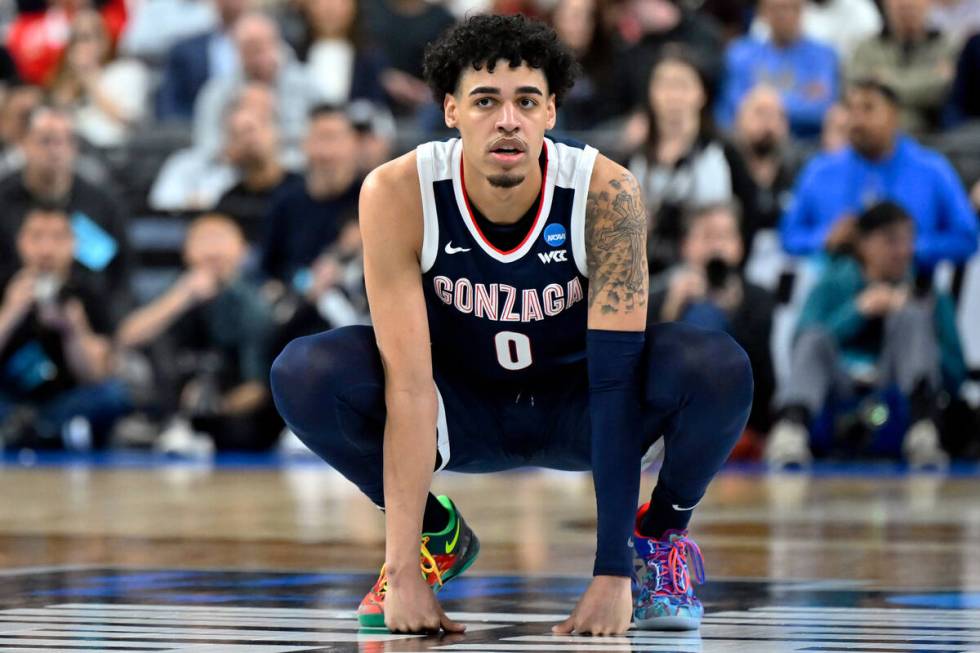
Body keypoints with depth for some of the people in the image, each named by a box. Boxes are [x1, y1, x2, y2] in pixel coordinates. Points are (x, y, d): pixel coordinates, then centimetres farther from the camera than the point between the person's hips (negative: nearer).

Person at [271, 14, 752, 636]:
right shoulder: (397, 195, -26)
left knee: (718, 369, -32)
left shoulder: (606, 193, -27)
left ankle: (662, 535, 1)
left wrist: (613, 574, -35)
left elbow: (616, 382, -30)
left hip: (576, 407, -1)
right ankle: (436, 534, 1)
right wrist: (404, 572, -33)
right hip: (465, 409, 1)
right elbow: (408, 386, -28)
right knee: (305, 375, -28)